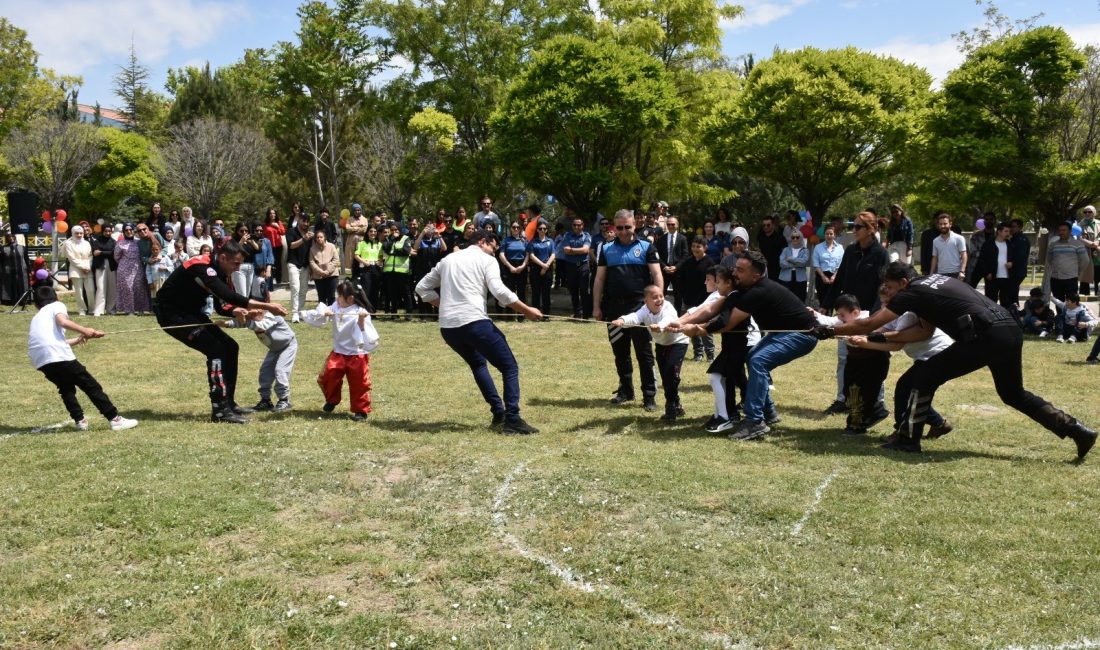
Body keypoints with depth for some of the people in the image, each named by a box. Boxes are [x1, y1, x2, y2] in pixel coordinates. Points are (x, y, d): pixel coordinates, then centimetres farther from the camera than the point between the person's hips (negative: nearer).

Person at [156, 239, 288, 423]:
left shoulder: (219, 271, 1)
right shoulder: (201, 268, -28)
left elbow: (222, 306, 5)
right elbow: (229, 296, -38)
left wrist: (240, 311, -17)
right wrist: (267, 306, -39)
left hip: (191, 312, 9)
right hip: (172, 314, -9)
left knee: (230, 347, 5)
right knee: (216, 349, -20)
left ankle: (228, 403, 12)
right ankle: (219, 410, -17)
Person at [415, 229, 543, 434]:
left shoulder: (448, 259, 24)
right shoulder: (486, 260, 7)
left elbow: (422, 288, 25)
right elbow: (499, 290, -10)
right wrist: (527, 311, -5)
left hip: (447, 327, 7)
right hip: (474, 322, -6)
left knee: (478, 364, 29)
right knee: (509, 367, 3)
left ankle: (499, 414, 23)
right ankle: (512, 420, -8)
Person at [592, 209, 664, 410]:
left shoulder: (646, 247, 3)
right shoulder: (607, 249, 10)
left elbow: (657, 276, -3)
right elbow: (599, 279, 9)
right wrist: (597, 306, 4)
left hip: (640, 308, -3)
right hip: (614, 309, 3)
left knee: (644, 354, -1)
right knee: (620, 353, 12)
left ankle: (649, 396, 4)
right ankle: (625, 390, 25)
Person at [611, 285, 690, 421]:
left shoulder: (668, 308, -31)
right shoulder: (645, 310, -22)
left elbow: (668, 320, -54)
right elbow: (634, 317, -44)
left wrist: (659, 326, -78)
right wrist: (622, 320, -67)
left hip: (678, 342, -5)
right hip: (661, 344, 5)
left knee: (671, 372, -20)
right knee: (664, 376, 6)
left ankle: (671, 407, -6)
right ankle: (676, 406, 24)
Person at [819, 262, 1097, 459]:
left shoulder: (911, 292, 2)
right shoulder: (937, 278, 25)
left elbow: (869, 324, 1)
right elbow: (926, 330, 33)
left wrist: (829, 330, 8)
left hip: (985, 336, -8)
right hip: (1010, 330, 8)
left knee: (926, 376, 3)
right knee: (1013, 394, 26)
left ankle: (908, 439, 5)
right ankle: (1076, 429, 23)